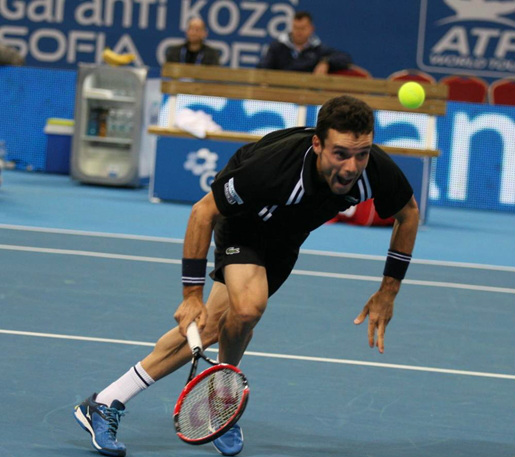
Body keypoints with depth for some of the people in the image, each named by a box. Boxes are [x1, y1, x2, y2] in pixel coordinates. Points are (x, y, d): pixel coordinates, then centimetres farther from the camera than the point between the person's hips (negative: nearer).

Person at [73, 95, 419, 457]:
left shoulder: (377, 172, -34)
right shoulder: (275, 167, -44)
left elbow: (409, 213, -9)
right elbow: (204, 211, -28)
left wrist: (388, 292, -7)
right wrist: (192, 295, -28)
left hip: (286, 237, 5)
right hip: (242, 222, -5)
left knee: (209, 329, 2)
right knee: (248, 306, -30)